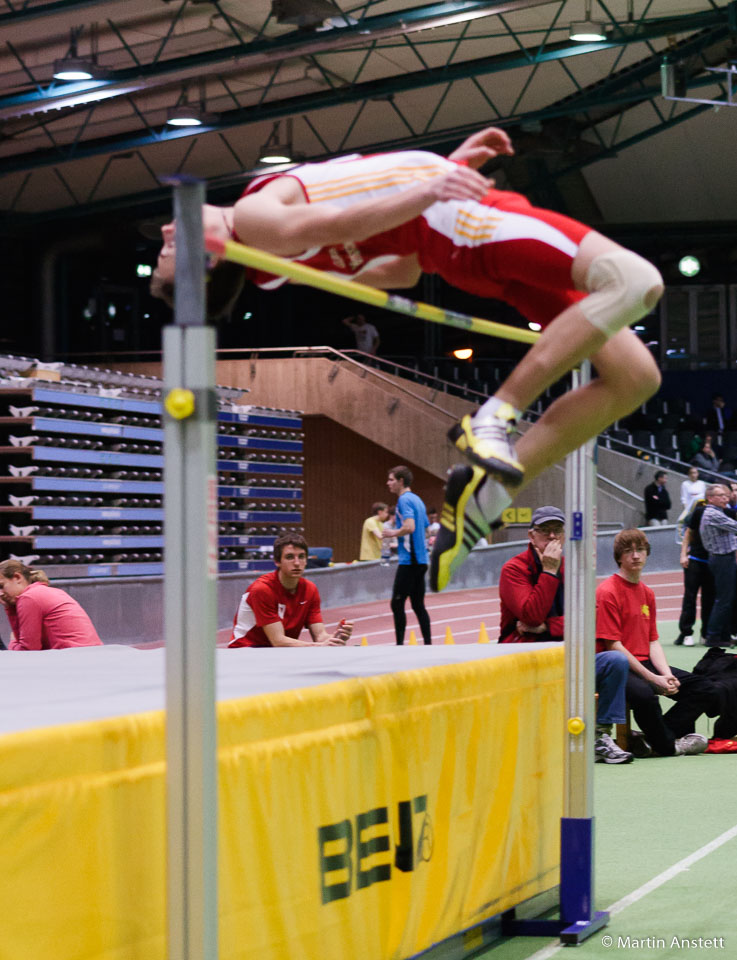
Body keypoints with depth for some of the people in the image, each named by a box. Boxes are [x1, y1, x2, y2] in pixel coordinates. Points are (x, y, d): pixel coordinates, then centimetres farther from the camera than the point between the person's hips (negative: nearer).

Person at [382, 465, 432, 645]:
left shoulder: (404, 500, -11)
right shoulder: (417, 500, 17)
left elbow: (409, 527, -25)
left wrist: (392, 533, -10)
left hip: (408, 561, -9)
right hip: (421, 560, 9)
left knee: (397, 604, -6)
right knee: (418, 605, 11)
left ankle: (399, 645, -8)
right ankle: (428, 644, 10)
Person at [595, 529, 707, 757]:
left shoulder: (647, 593, 15)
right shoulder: (607, 592, -10)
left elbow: (653, 642, 12)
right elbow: (614, 645, -15)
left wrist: (667, 675, -8)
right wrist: (653, 678, -19)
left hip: (644, 663, 8)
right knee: (643, 693, -37)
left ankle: (651, 737, -10)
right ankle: (668, 745, -12)